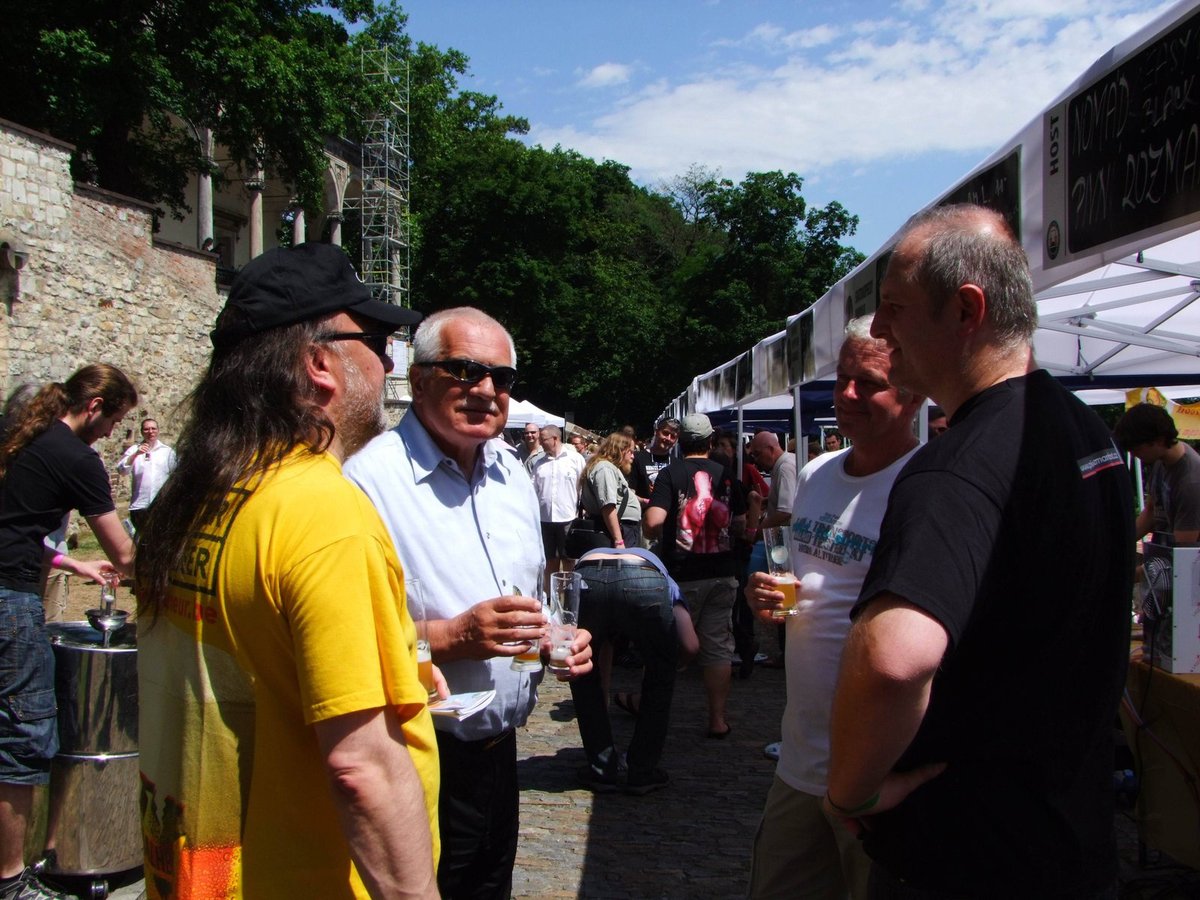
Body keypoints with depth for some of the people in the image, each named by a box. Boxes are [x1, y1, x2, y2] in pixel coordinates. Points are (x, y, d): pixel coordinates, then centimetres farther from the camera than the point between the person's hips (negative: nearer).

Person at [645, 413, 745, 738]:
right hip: (723, 573, 3)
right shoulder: (726, 475, 6)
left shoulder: (670, 474, -8)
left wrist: (660, 531, 3)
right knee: (717, 645, 7)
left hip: (683, 573, -3)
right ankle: (717, 719, 10)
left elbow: (653, 522, -19)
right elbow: (741, 525, 12)